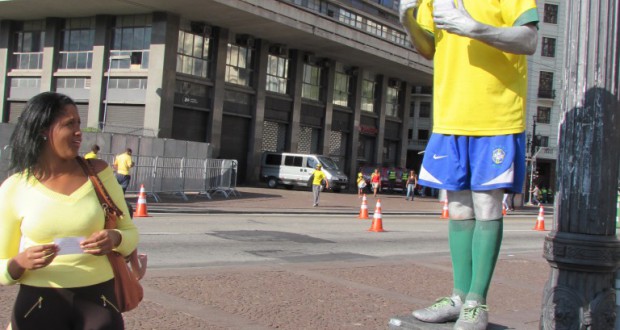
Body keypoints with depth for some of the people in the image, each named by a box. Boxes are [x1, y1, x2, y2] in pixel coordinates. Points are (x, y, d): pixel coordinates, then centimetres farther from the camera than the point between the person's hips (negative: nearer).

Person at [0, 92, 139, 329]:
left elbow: (130, 233, 7)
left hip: (98, 299, 1)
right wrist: (20, 263, -19)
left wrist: (115, 239, -14)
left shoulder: (98, 172, 0)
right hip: (38, 303, -1)